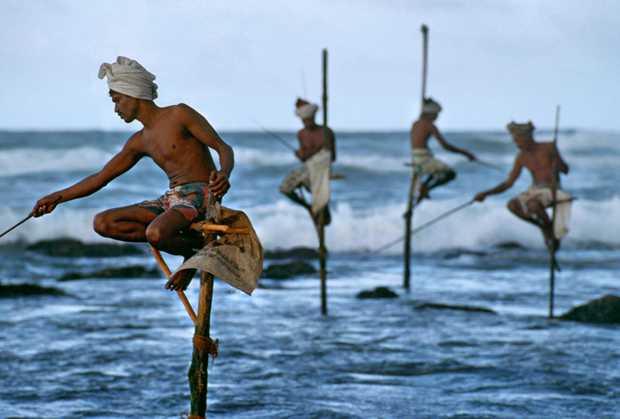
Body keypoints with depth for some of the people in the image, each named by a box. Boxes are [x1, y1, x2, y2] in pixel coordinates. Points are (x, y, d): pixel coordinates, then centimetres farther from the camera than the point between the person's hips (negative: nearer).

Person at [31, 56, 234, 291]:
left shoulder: (179, 114, -5)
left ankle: (191, 253, -1)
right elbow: (100, 178, 23)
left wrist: (224, 174, -32)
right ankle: (191, 242, -11)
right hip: (171, 199, 8)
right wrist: (58, 197, 20)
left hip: (200, 195, -8)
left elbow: (223, 148, -10)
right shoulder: (140, 142, 16)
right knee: (103, 223, -7)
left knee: (156, 234, -38)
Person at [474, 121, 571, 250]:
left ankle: (550, 226, -5)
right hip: (535, 190, 5)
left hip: (552, 191, -5)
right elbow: (508, 183, 8)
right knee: (512, 205, -23)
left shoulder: (548, 148, -5)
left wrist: (554, 157, -28)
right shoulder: (522, 158, 6)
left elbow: (565, 170, -8)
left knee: (533, 205, -37)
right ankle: (541, 226, -3)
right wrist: (486, 194, -1)